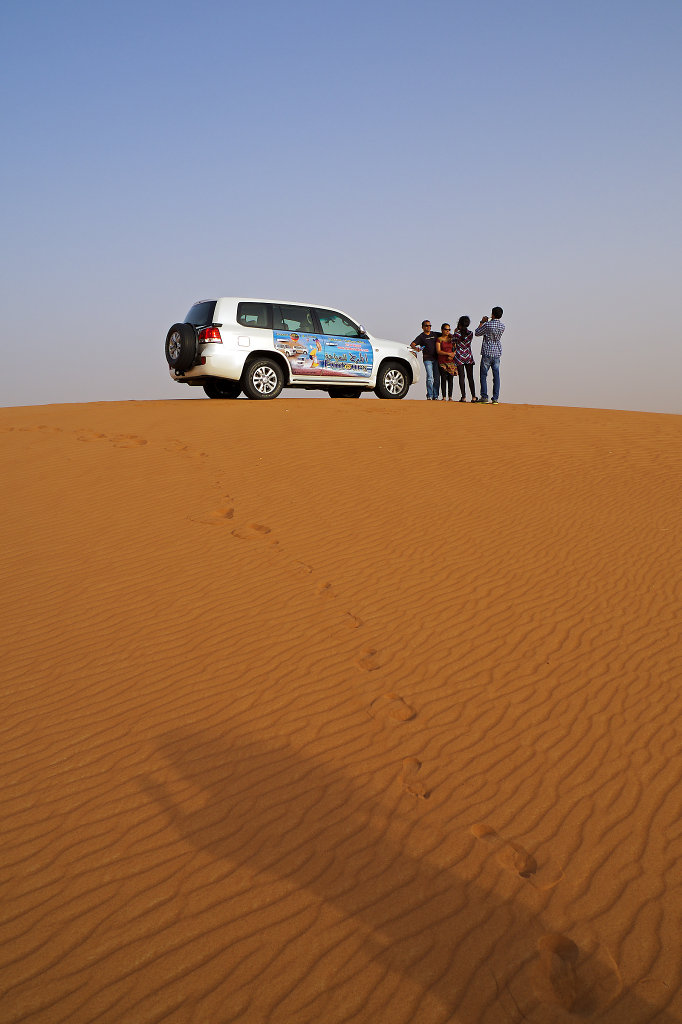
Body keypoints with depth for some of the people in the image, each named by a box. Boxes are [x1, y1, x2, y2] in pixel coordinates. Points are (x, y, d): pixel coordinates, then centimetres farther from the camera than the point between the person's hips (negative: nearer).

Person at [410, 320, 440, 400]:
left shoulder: (435, 334, 13)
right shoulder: (421, 337, 1)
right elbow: (412, 344, -11)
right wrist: (415, 348, -33)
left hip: (436, 358, 4)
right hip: (427, 359, -4)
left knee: (437, 378, 2)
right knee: (430, 377, -13)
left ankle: (435, 396, 7)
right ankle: (429, 396, -10)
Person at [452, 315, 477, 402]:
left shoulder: (457, 334, -11)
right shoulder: (470, 333, -2)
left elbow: (453, 341, 7)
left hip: (459, 357, -3)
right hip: (468, 357, 3)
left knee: (461, 377, -1)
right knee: (470, 377, 7)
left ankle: (463, 397, -5)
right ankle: (473, 397, 4)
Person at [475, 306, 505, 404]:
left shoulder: (487, 325, -15)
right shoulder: (502, 326, 2)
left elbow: (477, 333, -1)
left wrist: (482, 322, 10)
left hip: (487, 353, -4)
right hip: (497, 353, 4)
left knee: (483, 375, 4)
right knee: (496, 375, 5)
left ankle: (484, 397, -2)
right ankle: (495, 398, 2)